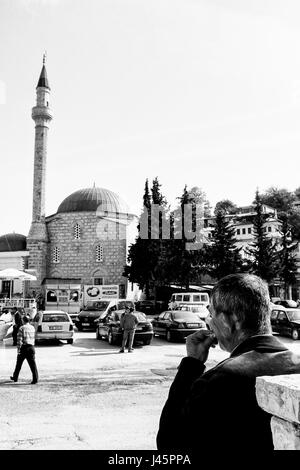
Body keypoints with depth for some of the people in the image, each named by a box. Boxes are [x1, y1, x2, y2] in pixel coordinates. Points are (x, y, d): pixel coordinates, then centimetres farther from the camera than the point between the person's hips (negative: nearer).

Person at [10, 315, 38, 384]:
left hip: (23, 347, -3)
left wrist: (18, 350, -12)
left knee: (19, 363, 15)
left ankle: (15, 377, 30)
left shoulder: (21, 328, -8)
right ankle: (35, 379, -10)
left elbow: (19, 340, -13)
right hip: (31, 347, 3)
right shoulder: (32, 328, 7)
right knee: (32, 364, -1)